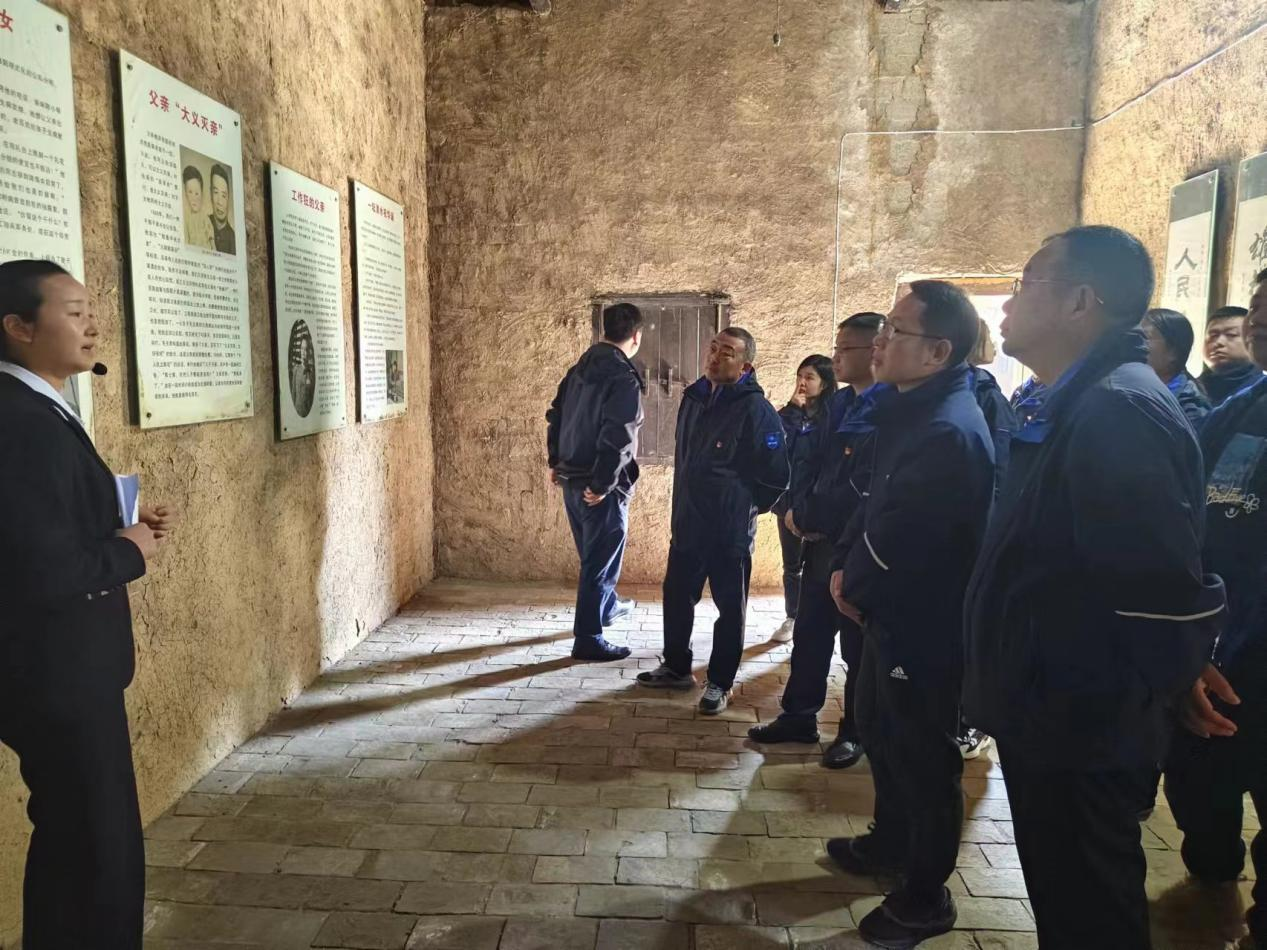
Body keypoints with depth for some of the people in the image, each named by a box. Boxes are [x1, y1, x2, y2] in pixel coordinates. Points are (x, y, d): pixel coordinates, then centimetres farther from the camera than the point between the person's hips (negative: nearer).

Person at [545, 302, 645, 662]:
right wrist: (602, 485, -20)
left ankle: (606, 606, 46)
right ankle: (588, 640, 9)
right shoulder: (624, 379, -18)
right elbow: (617, 439, -25)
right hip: (598, 486, -8)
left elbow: (556, 415, 15)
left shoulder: (580, 368, 9)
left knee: (593, 554, 25)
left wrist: (556, 462, 22)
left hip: (571, 478, 9)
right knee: (600, 561, 2)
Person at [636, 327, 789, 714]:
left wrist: (744, 507, -3)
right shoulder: (693, 398, 6)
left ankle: (720, 683, 22)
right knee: (676, 597, 16)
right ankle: (676, 668, 34)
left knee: (730, 609, 8)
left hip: (731, 532, -7)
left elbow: (775, 476, -13)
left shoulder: (756, 410, -16)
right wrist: (683, 506, 15)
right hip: (687, 525, 7)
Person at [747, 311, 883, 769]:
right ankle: (799, 716, 29)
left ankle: (855, 731, 24)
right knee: (809, 633, 15)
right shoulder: (840, 404, 10)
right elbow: (813, 464, 12)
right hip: (822, 539, 7)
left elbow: (861, 490, -21)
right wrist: (800, 510, -5)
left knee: (857, 644, 8)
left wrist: (806, 516, -12)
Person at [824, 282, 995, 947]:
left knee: (922, 756, 7)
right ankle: (890, 841, 46)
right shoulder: (912, 411, 6)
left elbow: (897, 540, -26)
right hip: (894, 612, 10)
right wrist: (848, 567, -2)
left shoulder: (950, 431, -28)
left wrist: (854, 587, -8)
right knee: (880, 732, 24)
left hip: (924, 625, -10)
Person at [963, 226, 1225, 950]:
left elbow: (1168, 588, -27)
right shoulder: (1078, 407, 9)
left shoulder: (1117, 410, -23)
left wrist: (1151, 696, -13)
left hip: (1081, 732, -9)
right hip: (1059, 722, 9)